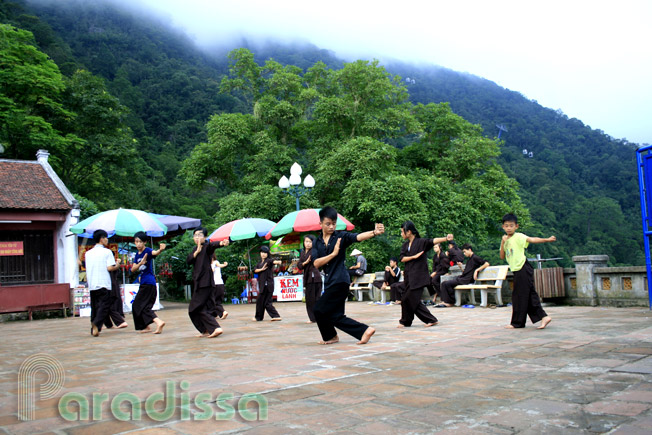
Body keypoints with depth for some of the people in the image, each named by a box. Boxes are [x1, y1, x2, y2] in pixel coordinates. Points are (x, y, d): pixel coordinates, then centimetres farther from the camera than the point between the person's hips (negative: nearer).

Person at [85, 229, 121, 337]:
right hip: (103, 283, -5)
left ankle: (93, 329, 10)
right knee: (104, 306, -5)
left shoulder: (88, 253, 14)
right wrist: (117, 266, 7)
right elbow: (109, 268, -10)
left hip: (92, 285, 5)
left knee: (94, 307, 12)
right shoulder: (107, 251, -3)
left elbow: (87, 269, 15)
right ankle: (96, 325, -24)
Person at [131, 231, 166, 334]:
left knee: (139, 305, -11)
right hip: (143, 282, 9)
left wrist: (160, 250, -58)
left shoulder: (147, 250, -9)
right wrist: (140, 263, -15)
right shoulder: (137, 254, 14)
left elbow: (154, 253, -34)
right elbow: (133, 269, 6)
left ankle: (159, 322, -23)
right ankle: (146, 327, 22)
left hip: (149, 282, -9)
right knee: (136, 305, 15)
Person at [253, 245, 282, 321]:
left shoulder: (268, 260, -8)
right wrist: (262, 269, -12)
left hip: (267, 284, -8)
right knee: (267, 301, 6)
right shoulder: (260, 262, 17)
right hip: (262, 284, 8)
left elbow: (272, 261, -31)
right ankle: (276, 316, 5)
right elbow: (255, 270, 5)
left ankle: (258, 317, 15)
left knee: (260, 300, 0)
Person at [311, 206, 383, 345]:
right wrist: (333, 254, -13)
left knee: (320, 310, -7)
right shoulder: (317, 242, 9)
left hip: (340, 281, -6)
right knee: (335, 316, 9)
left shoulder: (341, 236, -3)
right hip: (329, 282, 6)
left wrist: (375, 232, -39)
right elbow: (316, 263, -2)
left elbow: (358, 237, -20)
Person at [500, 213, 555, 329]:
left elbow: (532, 239, -23)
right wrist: (502, 243, -6)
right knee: (529, 295, 8)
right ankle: (543, 316, 10)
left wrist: (547, 240, -37)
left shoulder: (518, 237, -8)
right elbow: (502, 256, 8)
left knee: (520, 296, -2)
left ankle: (517, 322, 6)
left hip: (523, 269, -8)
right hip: (517, 271, 8)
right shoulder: (505, 240, 14)